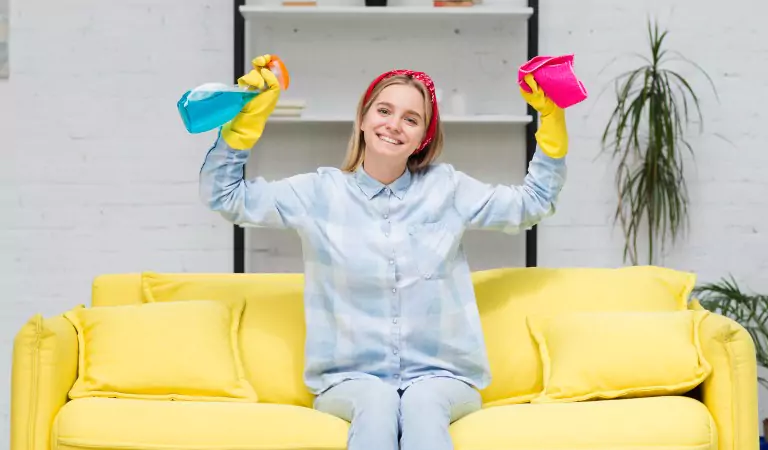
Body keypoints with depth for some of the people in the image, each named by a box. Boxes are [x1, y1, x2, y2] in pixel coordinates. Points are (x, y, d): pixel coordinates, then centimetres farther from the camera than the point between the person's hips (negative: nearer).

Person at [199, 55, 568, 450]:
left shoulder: (447, 188, 8)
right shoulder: (319, 192, 5)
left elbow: (534, 202, 17)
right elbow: (223, 195, 6)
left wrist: (551, 118, 9)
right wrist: (249, 115, -4)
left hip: (441, 376, 1)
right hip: (351, 379, 0)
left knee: (423, 403, -35)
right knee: (376, 402, -36)